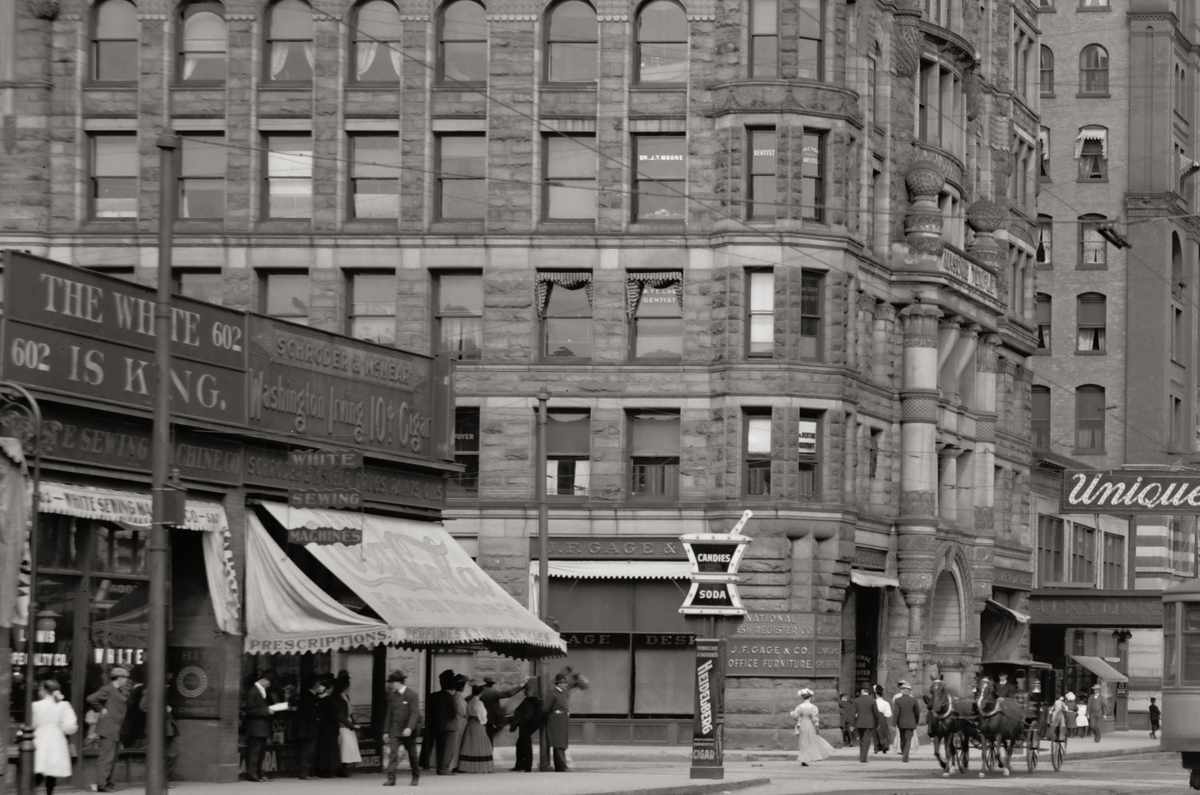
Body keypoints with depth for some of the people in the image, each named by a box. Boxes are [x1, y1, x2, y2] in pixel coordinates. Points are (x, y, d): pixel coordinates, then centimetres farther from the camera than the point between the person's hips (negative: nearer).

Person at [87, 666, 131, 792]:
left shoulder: (119, 691, 17)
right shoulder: (107, 690, -11)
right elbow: (91, 699, -20)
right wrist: (101, 710, -14)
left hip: (115, 730, 10)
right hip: (108, 729, -10)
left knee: (112, 758, 12)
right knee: (107, 757, -12)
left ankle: (108, 783, 16)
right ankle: (101, 784, -14)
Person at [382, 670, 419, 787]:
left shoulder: (411, 694, -10)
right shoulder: (392, 695, 6)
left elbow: (414, 712, -15)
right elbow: (389, 714, 11)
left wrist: (409, 728, -27)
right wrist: (386, 731, 9)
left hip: (408, 731, -4)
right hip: (395, 730, 4)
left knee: (412, 754, 9)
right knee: (392, 753, -10)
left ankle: (416, 777, 26)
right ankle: (391, 778, -14)